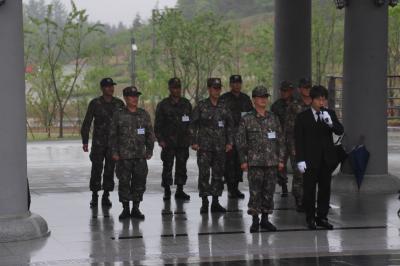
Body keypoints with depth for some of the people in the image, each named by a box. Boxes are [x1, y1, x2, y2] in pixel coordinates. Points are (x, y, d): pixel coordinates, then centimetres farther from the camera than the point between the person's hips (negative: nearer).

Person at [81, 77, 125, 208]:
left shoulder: (119, 104, 5)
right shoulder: (95, 103, -2)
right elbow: (87, 123, -2)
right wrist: (85, 141, -9)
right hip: (98, 142, -2)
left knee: (109, 169, 2)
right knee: (96, 169, -4)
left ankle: (106, 196, 11)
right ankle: (94, 196, 8)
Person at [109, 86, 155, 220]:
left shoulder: (144, 115, 8)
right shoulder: (118, 115, 1)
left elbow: (150, 134, 12)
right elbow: (113, 135, 2)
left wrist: (149, 150, 5)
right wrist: (114, 152, -4)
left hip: (140, 156, 2)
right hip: (124, 156, -2)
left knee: (139, 182, 3)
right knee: (124, 182, -1)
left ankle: (136, 209, 13)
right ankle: (125, 209, 9)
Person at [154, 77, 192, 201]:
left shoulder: (186, 104, 11)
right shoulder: (163, 105, 1)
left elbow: (191, 122, 15)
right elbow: (158, 125, 0)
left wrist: (191, 138, 8)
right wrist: (160, 139, -8)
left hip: (183, 142, 3)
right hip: (168, 142, -3)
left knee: (182, 167, 5)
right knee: (167, 167, -1)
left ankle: (180, 191, 13)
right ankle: (167, 191, 8)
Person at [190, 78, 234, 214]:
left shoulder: (223, 107, 9)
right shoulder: (201, 106, -2)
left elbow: (229, 125, 14)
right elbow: (193, 125, -1)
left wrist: (229, 142, 7)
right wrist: (194, 142, -7)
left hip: (220, 146, 4)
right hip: (204, 146, -4)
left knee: (218, 174, 5)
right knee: (204, 173, -7)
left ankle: (215, 202, 12)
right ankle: (204, 202, -1)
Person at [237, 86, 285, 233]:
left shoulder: (273, 118, 9)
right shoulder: (247, 119, 0)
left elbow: (280, 140, 11)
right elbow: (241, 142, 1)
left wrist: (281, 159, 6)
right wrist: (243, 160, -4)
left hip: (272, 162, 3)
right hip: (255, 162, -3)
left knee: (269, 191, 6)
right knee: (255, 191, -5)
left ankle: (265, 219, 15)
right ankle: (255, 220, 3)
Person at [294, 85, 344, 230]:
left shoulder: (330, 114, 7)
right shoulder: (303, 117, -3)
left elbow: (340, 131, -3)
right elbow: (299, 140, -4)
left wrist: (330, 123, -22)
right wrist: (300, 160, -10)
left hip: (326, 158, 3)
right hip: (310, 159, -3)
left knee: (325, 188, 7)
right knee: (309, 189, 2)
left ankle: (322, 217, 15)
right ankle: (310, 218, 11)